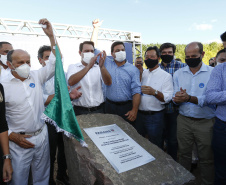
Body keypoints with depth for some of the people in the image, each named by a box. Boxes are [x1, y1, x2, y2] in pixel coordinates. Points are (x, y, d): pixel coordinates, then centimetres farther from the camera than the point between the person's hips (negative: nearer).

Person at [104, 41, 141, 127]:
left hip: (126, 107, -2)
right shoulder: (107, 64, 6)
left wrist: (134, 110, -14)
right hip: (110, 106, 2)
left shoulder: (133, 69, -2)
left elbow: (136, 91, -8)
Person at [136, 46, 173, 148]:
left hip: (155, 117, -4)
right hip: (139, 114, 5)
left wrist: (155, 92, -31)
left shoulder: (166, 76, -5)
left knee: (155, 146, 11)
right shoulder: (142, 73, 10)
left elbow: (167, 98, -14)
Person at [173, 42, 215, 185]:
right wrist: (178, 98, -21)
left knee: (206, 158, 12)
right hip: (183, 120, 3)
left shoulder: (213, 72, -7)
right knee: (184, 154, 18)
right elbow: (175, 98, 1)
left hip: (205, 122, -2)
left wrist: (190, 98, -29)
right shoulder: (178, 73, 4)